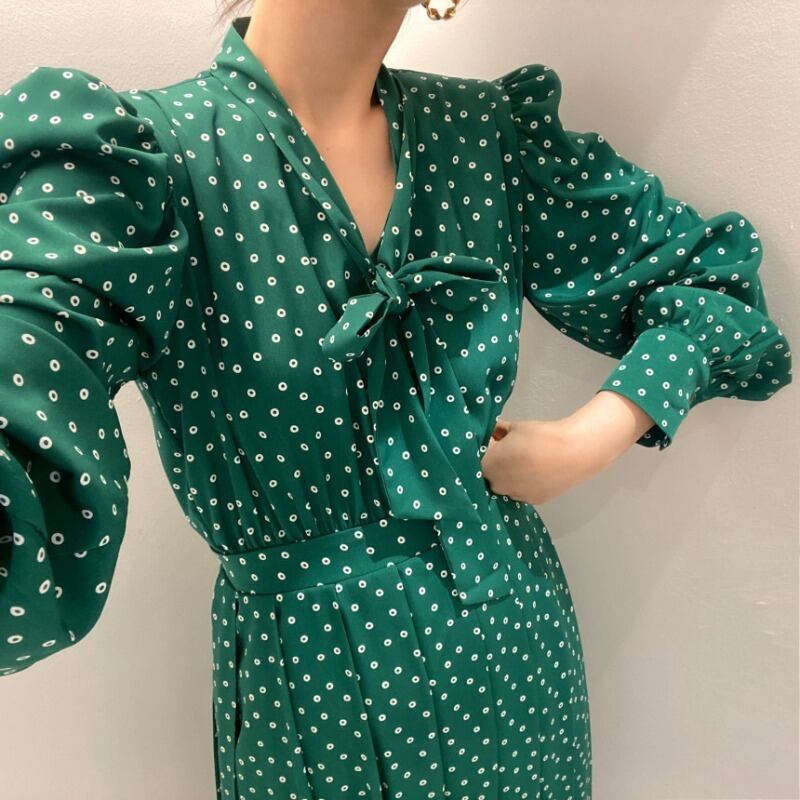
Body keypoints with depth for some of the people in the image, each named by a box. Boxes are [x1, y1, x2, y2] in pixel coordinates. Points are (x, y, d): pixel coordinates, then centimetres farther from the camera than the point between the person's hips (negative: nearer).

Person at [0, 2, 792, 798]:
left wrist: (590, 437, -10)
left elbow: (712, 275, 4)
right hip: (310, 670, -3)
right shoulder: (135, 150, -18)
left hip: (513, 636, 4)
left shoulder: (492, 131, -5)